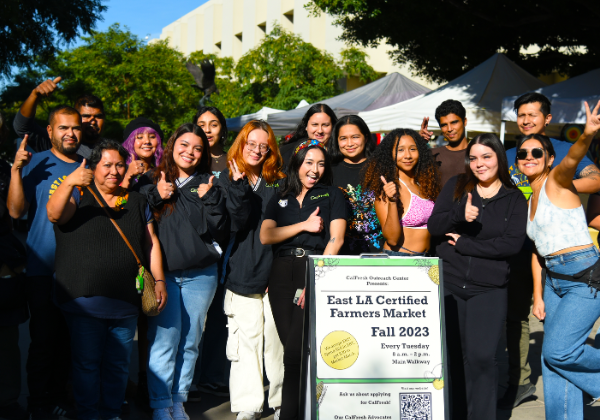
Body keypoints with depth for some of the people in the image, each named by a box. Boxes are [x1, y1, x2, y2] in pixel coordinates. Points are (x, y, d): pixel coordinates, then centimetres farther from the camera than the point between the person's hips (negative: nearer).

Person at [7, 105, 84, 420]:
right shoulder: (35, 164, -2)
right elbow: (16, 211, -12)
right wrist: (16, 170, -21)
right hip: (44, 269, -4)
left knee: (68, 339, 12)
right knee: (43, 339, 2)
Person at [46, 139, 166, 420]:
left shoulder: (137, 202, 13)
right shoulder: (79, 195, 2)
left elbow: (151, 243, 14)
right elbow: (54, 214, -17)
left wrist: (159, 280, 7)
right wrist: (69, 183, -33)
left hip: (125, 303, 4)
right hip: (85, 301, -3)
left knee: (118, 365, 12)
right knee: (86, 363, 5)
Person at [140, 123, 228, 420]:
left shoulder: (208, 185, 11)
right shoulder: (151, 181, 8)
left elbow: (217, 229, 3)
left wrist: (208, 199, -8)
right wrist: (156, 196, -10)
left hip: (200, 274, 2)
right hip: (162, 272, -2)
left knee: (190, 341, 7)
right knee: (165, 339, -6)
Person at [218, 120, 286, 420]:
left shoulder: (279, 182, 12)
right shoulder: (228, 179, 6)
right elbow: (235, 224, -6)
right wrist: (238, 187, -19)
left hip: (275, 270, 1)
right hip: (242, 271, -1)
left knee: (277, 339, 0)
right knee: (246, 340, 1)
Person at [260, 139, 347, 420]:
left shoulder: (332, 195, 10)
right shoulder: (279, 200, 19)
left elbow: (336, 240, -2)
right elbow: (265, 236, 4)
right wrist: (304, 225, -5)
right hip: (281, 273, 3)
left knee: (296, 349, -13)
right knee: (289, 344, 0)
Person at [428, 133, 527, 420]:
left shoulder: (514, 199, 4)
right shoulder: (456, 186, 7)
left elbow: (513, 243, -8)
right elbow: (433, 226, 0)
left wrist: (464, 244, -10)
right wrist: (460, 215, -20)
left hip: (488, 289, -1)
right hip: (447, 283, 2)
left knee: (480, 357, -10)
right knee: (449, 356, 7)